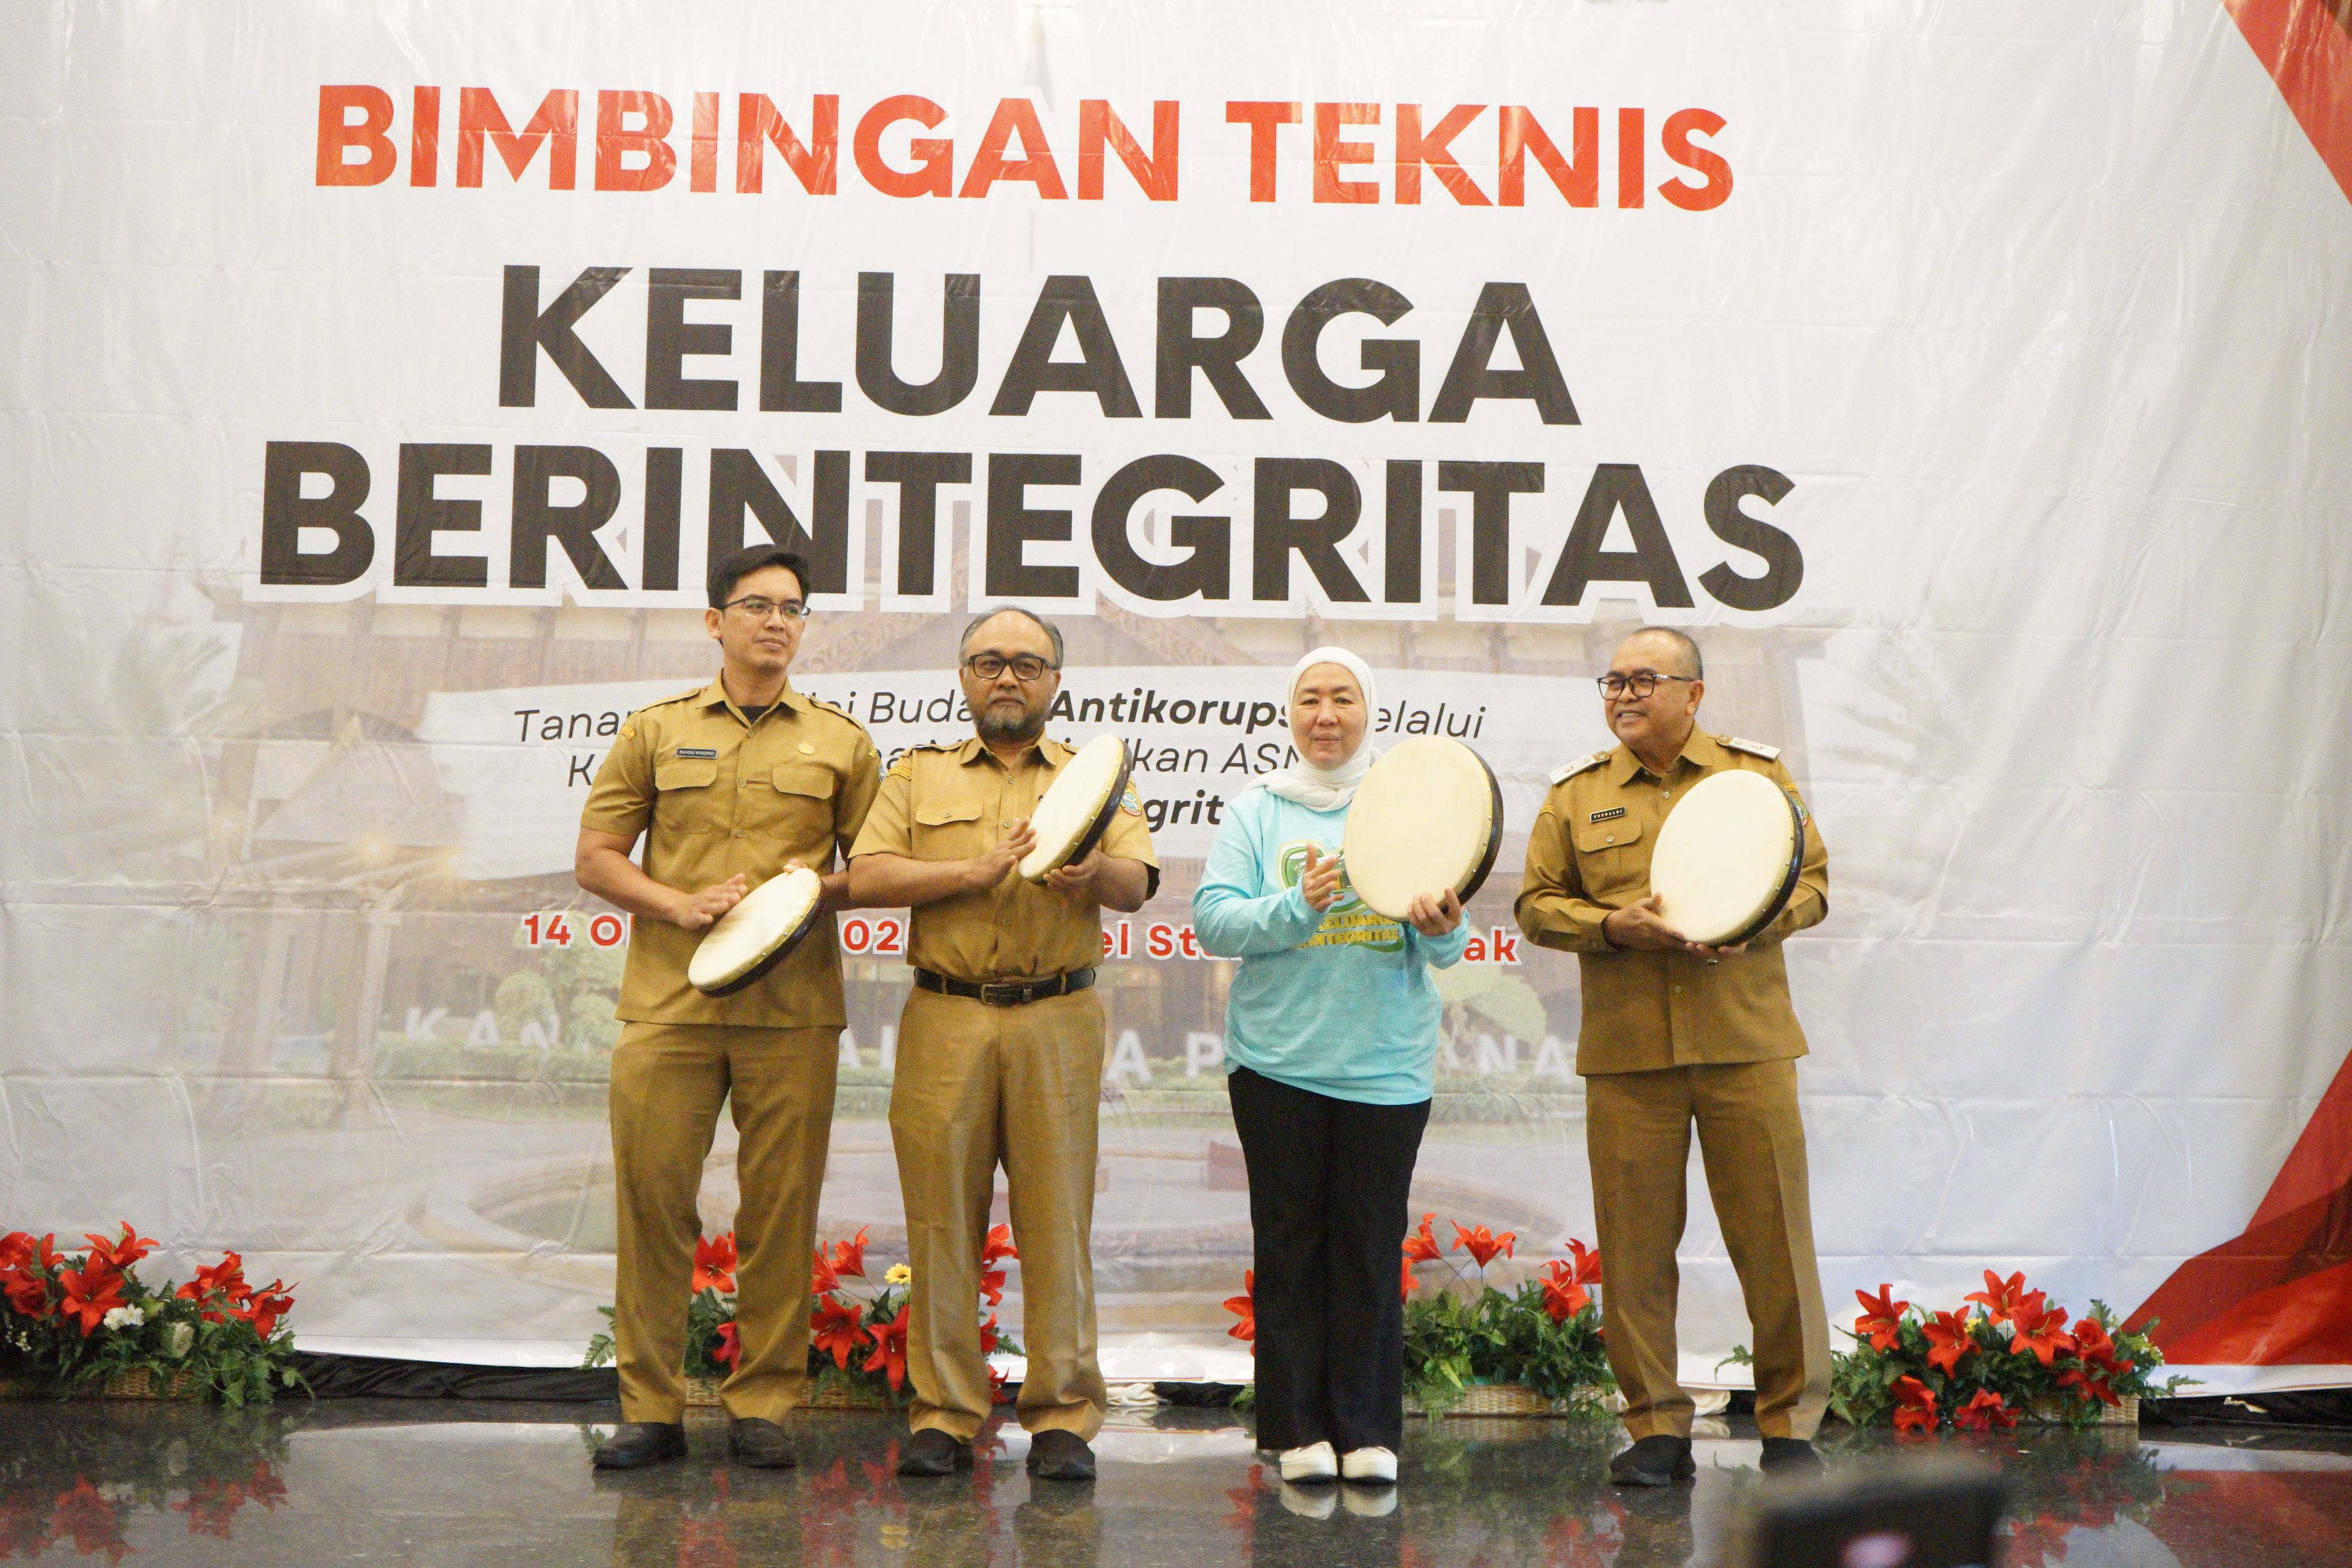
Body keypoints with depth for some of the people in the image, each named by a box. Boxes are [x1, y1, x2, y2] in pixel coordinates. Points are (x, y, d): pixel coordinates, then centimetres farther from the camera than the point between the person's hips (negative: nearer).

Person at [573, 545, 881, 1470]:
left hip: (793, 1009, 0)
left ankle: (764, 1404, 11)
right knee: (652, 1195, -1)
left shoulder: (842, 742, 12)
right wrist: (681, 904, -8)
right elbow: (596, 859, 8)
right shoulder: (655, 732, 12)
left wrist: (815, 890, -9)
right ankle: (650, 1407, 9)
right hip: (668, 1002, 0)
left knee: (781, 1204, 0)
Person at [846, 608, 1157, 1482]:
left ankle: (1063, 1417, 6)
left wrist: (1090, 867, -25)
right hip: (944, 1020, 1)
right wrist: (978, 870, -11)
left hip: (1057, 1023, 0)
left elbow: (1136, 887, -1)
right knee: (942, 1213, 1)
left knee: (1057, 1215, -1)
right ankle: (943, 1414, 10)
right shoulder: (918, 776, 15)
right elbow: (867, 877, 1)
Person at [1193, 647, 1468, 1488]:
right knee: (1289, 1246, 4)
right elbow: (1212, 919, -5)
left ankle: (1368, 1431, 13)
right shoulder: (1255, 810, 7)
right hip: (1278, 1061, 0)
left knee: (1371, 1248, 3)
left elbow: (1445, 946, 1)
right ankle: (1298, 1429, 13)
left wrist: (1444, 928, -22)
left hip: (1386, 1063, 0)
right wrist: (1297, 907, -20)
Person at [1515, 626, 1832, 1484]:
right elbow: (1536, 904, 8)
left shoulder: (1758, 774, 10)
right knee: (1636, 1240, 2)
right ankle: (1657, 1429, 13)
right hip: (1626, 1052, 1)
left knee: (1774, 1234, 0)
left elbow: (1812, 879, 9)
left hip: (1745, 1043, 0)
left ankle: (1791, 1423, 14)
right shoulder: (1576, 795, 11)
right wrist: (1612, 925, -10)